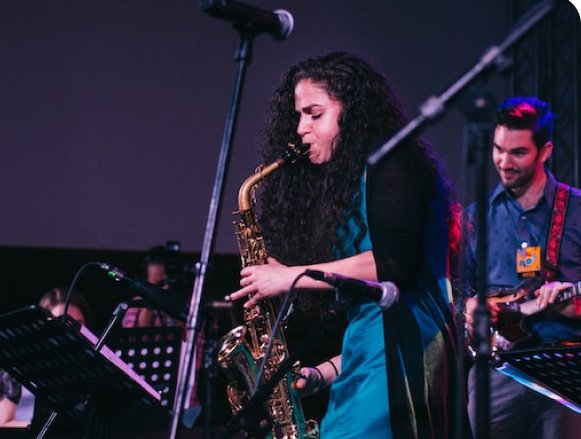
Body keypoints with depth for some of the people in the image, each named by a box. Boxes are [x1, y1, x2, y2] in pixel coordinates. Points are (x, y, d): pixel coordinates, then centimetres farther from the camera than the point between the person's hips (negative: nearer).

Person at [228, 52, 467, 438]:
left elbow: (393, 261, -15)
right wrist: (325, 373, 13)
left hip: (399, 355, -9)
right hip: (366, 358, 9)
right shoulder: (345, 186, 25)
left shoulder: (392, 160, 0)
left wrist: (292, 276, -9)